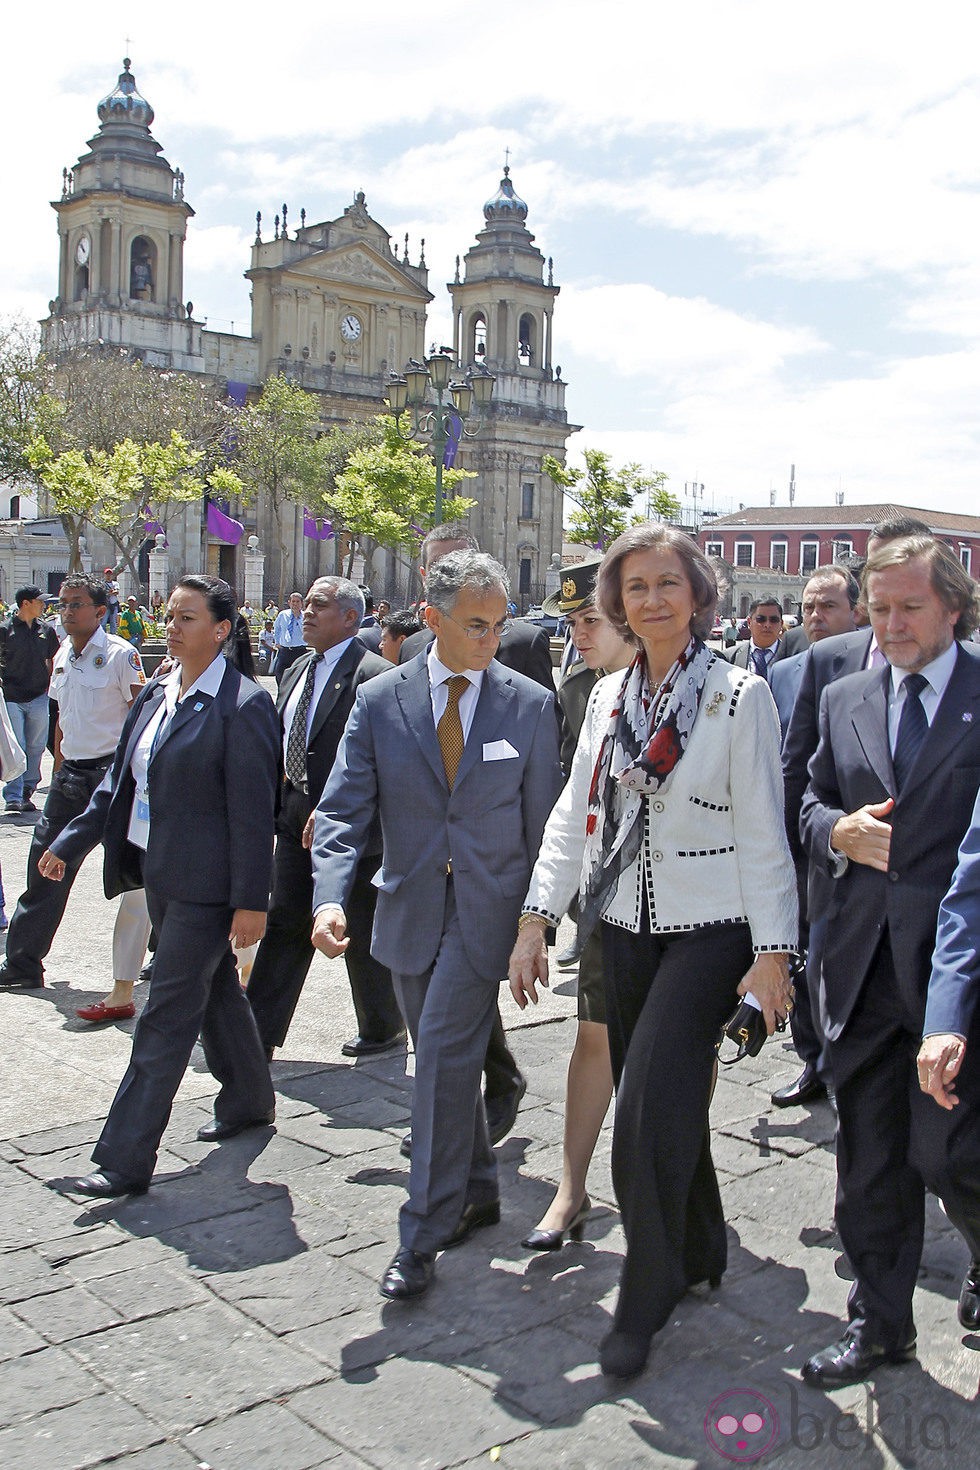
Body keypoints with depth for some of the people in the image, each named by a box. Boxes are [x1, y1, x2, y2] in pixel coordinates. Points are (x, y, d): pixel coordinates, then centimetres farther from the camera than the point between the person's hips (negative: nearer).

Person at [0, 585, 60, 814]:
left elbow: (53, 660, 20)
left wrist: (50, 684, 10)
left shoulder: (46, 630, 10)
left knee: (36, 748, 6)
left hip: (39, 698, 4)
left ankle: (27, 793, 17)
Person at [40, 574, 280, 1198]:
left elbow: (253, 812, -17)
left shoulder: (243, 706, -16)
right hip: (160, 873, 8)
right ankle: (250, 1100, 40)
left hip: (205, 883, -8)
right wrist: (70, 843, 15)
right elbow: (122, 781, 15)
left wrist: (250, 901, -17)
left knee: (167, 1017, -2)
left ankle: (126, 1159, 7)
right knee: (215, 991, 22)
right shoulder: (158, 694, 9)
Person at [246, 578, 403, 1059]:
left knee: (361, 936, 8)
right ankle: (259, 1034, 15)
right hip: (296, 821, 7)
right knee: (283, 924, 9)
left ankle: (384, 1029, 28)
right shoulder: (298, 670, 12)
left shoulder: (373, 675, -15)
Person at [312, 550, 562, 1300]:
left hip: (487, 908, -3)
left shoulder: (530, 705, -3)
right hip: (411, 909, 3)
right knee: (445, 1059, 15)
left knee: (446, 1051, -10)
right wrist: (330, 896, -21)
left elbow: (542, 820, 2)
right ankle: (478, 1192, 37)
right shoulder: (379, 701, -1)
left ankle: (423, 1237, 3)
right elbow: (343, 810, -4)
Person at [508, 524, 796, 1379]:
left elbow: (764, 834, -8)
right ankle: (699, 1254, 36)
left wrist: (772, 952, -11)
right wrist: (536, 919, 3)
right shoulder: (609, 696, 8)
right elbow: (574, 812, 9)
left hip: (707, 930, -5)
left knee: (650, 1105, -12)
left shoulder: (739, 695, -8)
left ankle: (646, 1298, 6)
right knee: (658, 1104, 13)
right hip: (626, 926, 6)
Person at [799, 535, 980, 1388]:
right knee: (869, 1160, 12)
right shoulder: (845, 701, 11)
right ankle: (880, 1324, 30)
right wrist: (838, 832, -6)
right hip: (863, 963, 4)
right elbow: (813, 807, 17)